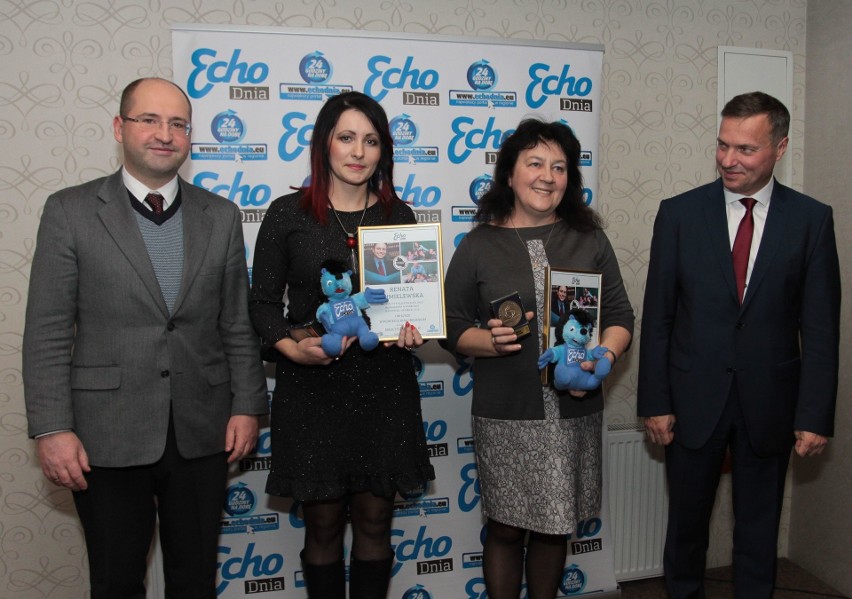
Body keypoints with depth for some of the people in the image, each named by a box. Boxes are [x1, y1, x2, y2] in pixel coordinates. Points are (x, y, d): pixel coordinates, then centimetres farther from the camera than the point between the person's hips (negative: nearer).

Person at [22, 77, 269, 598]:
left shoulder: (221, 216, 5)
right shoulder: (70, 211, -2)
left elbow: (238, 323, 7)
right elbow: (47, 333, -4)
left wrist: (248, 405, 3)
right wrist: (52, 429, -8)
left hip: (202, 434, 2)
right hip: (107, 436, -2)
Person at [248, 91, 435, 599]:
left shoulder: (400, 215, 6)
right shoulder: (288, 214, -1)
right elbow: (263, 302, 1)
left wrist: (415, 330, -10)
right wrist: (291, 348, -17)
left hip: (383, 386, 2)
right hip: (311, 388, -1)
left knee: (375, 521, 12)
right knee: (323, 523, 10)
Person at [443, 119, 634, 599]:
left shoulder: (590, 240, 6)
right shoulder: (480, 245, 0)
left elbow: (620, 316, 7)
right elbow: (452, 325, 1)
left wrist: (602, 357, -12)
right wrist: (490, 341, -18)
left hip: (574, 413, 2)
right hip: (506, 416, -2)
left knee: (555, 529, 15)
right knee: (506, 528, 9)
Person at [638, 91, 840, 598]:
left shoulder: (812, 219, -3)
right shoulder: (679, 213, -4)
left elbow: (821, 327, -3)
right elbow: (657, 316, -3)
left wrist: (816, 415, -6)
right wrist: (655, 402, -5)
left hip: (769, 403, 0)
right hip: (694, 399, 0)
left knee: (759, 526, 16)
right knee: (687, 520, 15)